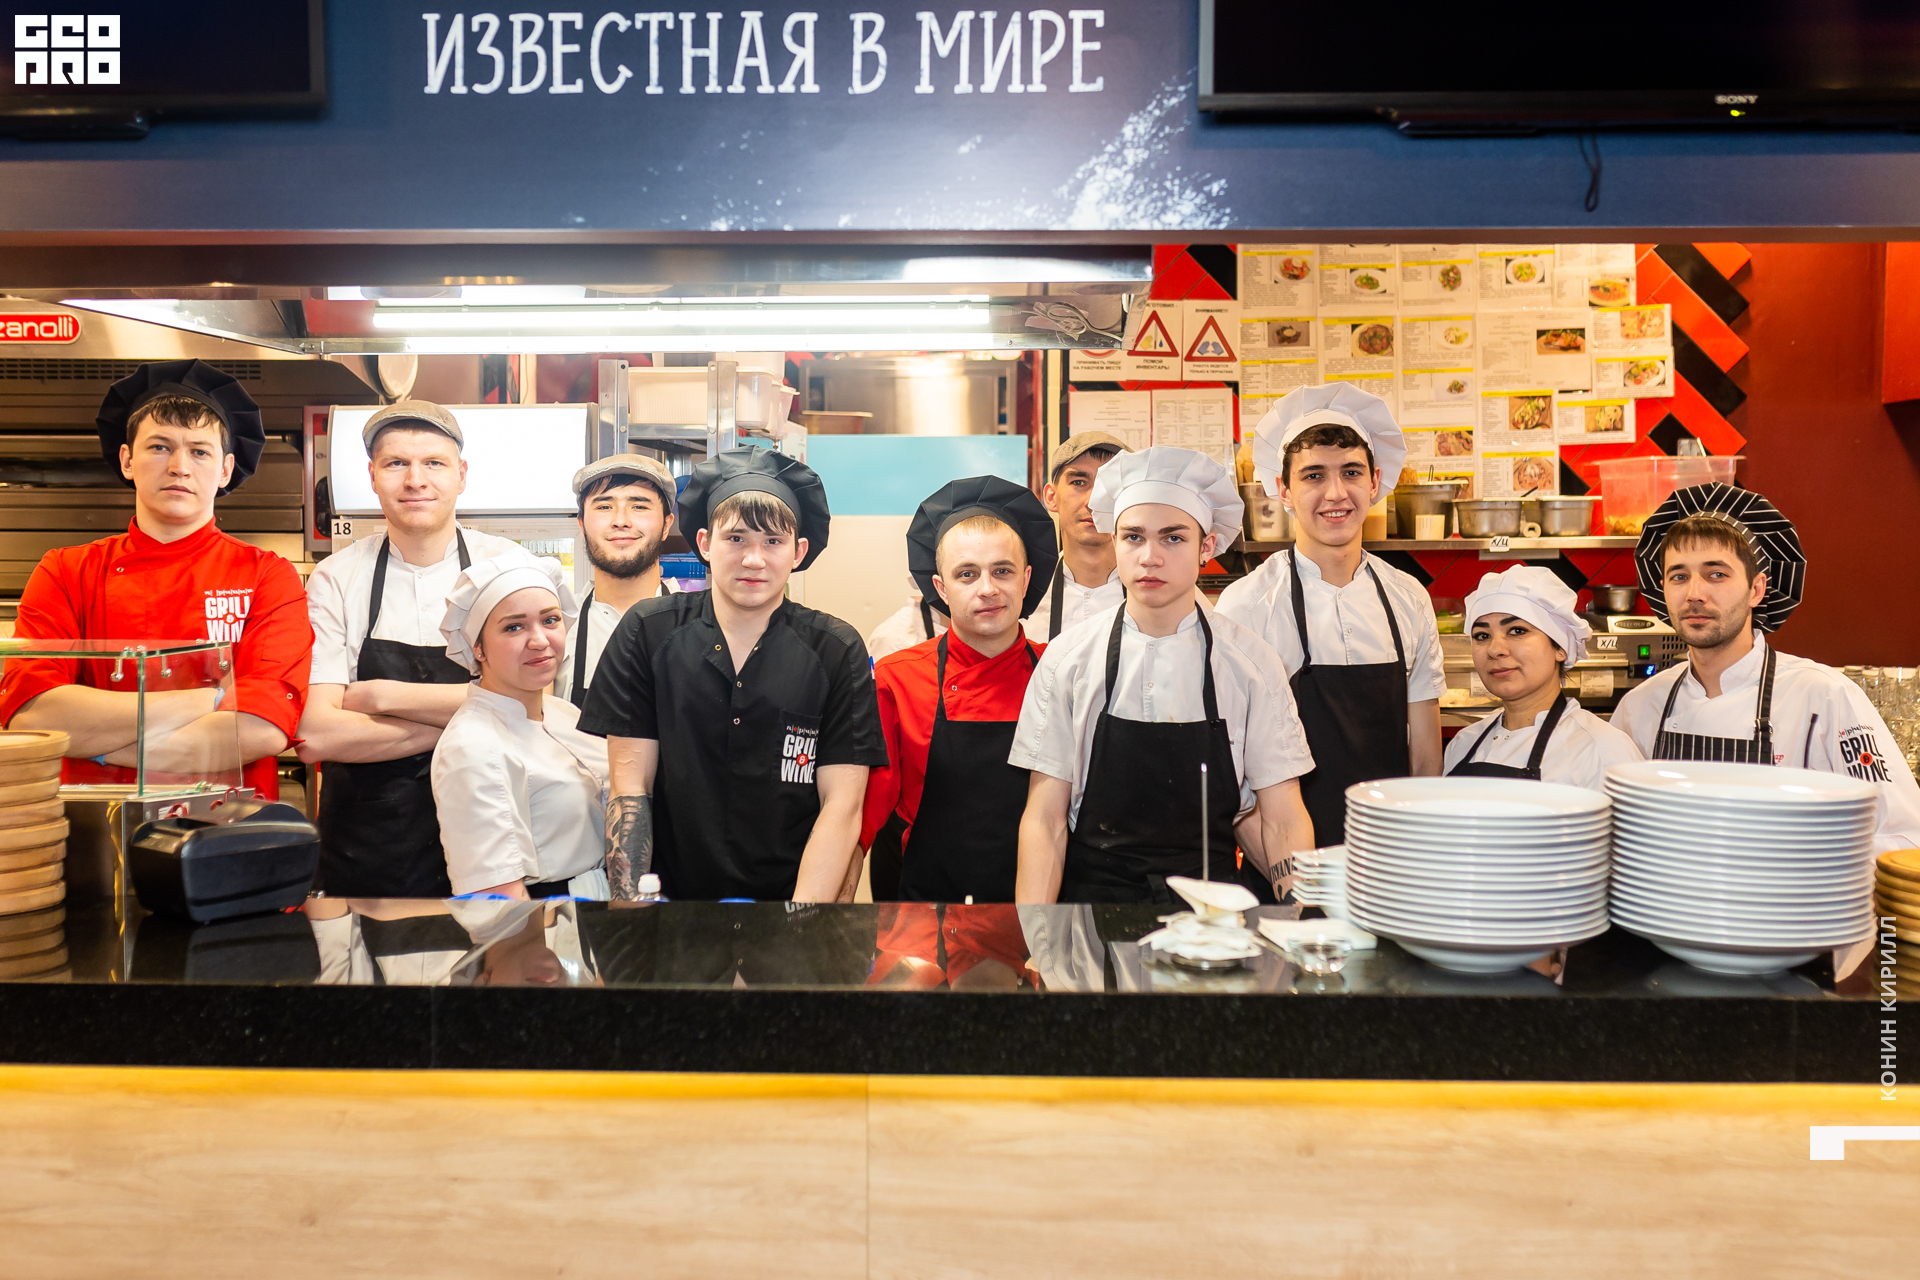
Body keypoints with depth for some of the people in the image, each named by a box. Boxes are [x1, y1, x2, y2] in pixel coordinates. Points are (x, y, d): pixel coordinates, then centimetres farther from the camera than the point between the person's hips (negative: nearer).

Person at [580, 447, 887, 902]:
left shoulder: (837, 651, 1)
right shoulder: (647, 634, 2)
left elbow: (842, 805, -3)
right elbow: (631, 788, 3)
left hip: (794, 901, 0)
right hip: (670, 896, 0)